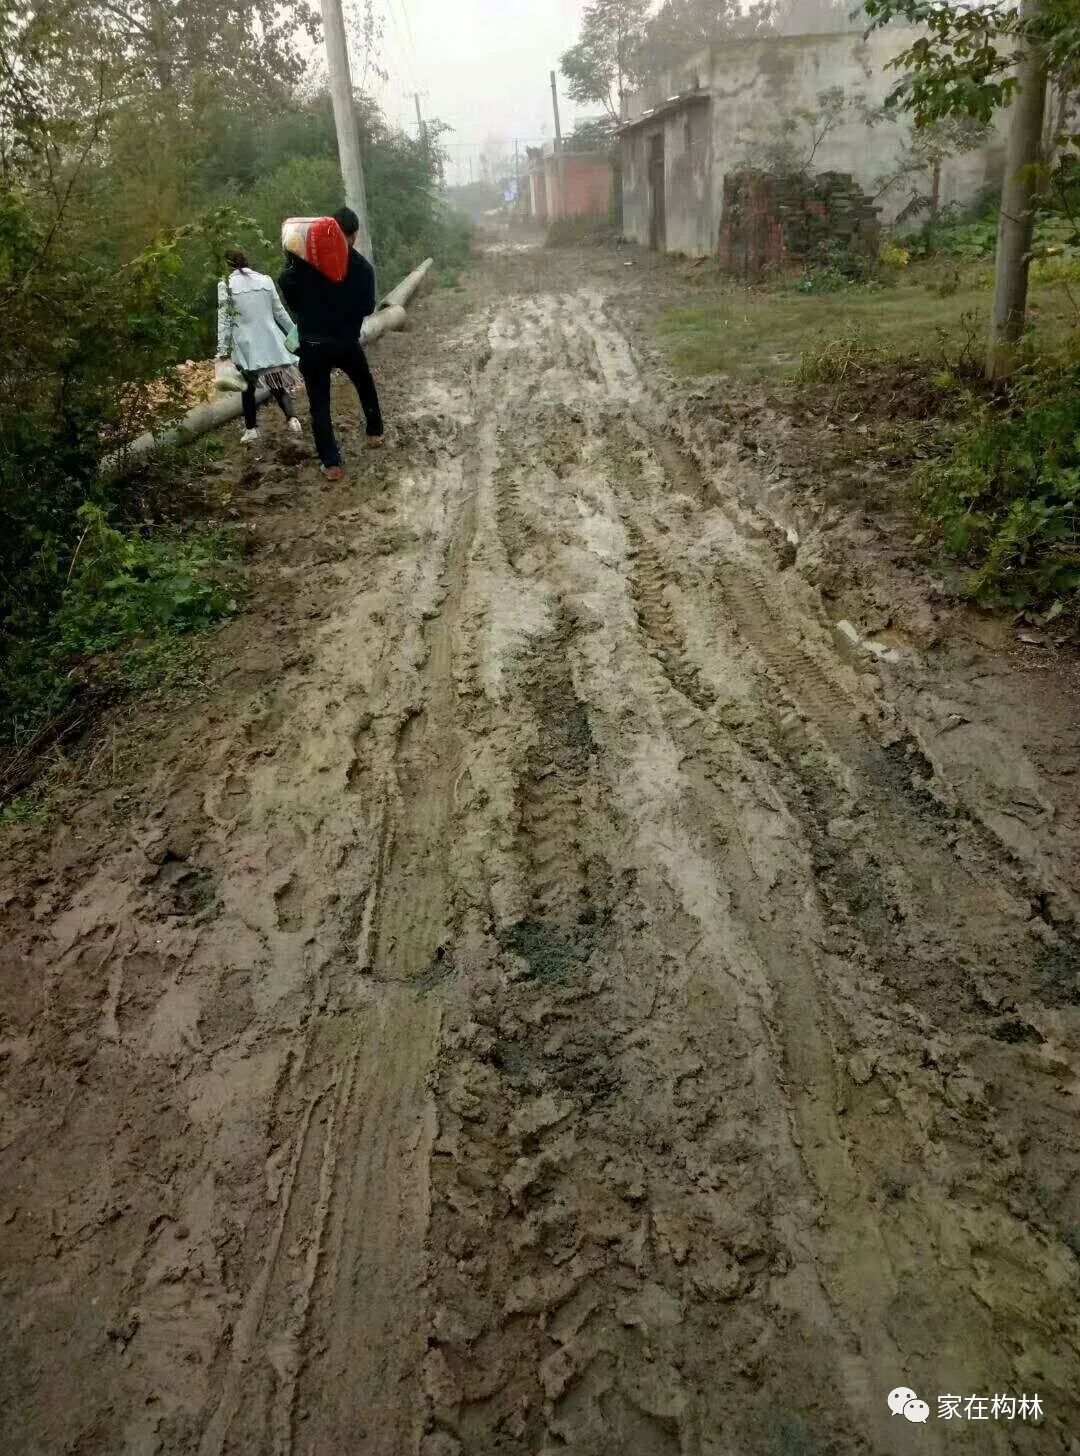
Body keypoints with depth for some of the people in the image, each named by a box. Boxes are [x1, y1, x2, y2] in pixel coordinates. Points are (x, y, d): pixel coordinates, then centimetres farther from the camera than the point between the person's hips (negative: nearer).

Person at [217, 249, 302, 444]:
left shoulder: (225, 285, -4)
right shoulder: (265, 280, 3)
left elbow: (224, 320, -6)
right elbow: (279, 312, 8)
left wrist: (223, 348, -2)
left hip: (246, 345, -2)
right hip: (270, 341, 2)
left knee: (248, 387, 14)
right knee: (278, 384, 8)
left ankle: (251, 428, 15)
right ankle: (292, 417, -15)